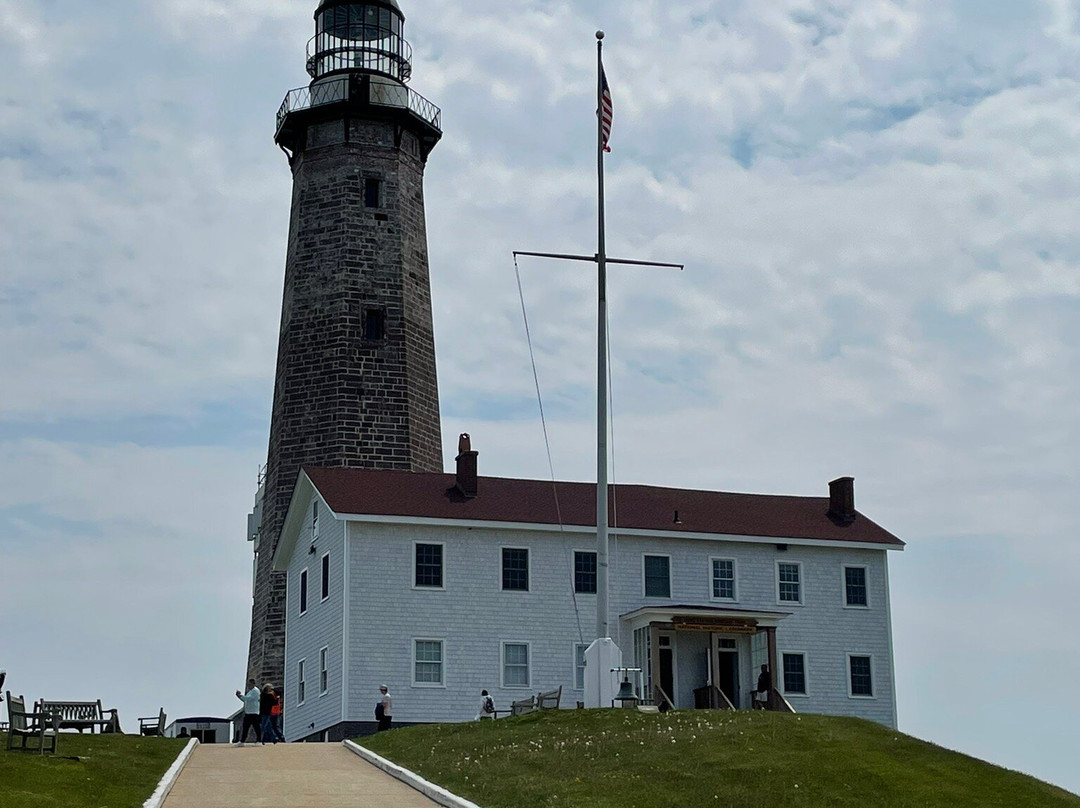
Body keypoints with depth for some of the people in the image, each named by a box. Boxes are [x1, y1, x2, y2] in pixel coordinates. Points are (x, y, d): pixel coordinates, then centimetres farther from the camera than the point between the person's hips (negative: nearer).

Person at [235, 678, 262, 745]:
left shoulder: (255, 690, -10)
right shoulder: (250, 691, 21)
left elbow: (249, 698, -21)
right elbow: (245, 700, 23)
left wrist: (241, 695, -14)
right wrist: (240, 696, 9)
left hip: (254, 712, -10)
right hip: (247, 712, 10)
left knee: (255, 727, -8)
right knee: (245, 727, 9)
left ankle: (258, 741, -5)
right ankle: (241, 741, 12)